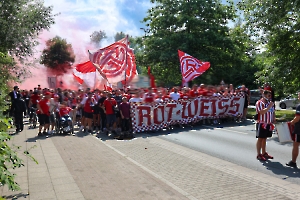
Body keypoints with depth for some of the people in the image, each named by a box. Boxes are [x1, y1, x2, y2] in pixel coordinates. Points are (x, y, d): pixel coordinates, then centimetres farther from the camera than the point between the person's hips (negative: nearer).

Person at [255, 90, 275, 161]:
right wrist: (269, 106, -23)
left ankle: (264, 153, 25)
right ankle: (259, 154, 6)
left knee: (264, 139, 15)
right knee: (260, 139, 0)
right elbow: (262, 112, -25)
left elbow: (273, 112, 22)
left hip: (269, 124, 7)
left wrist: (274, 119, 6)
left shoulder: (270, 103, 13)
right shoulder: (259, 103, -11)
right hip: (261, 124, -7)